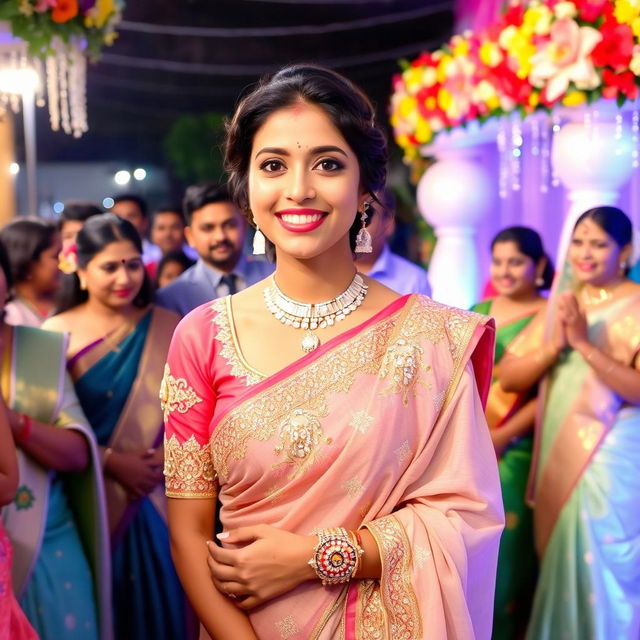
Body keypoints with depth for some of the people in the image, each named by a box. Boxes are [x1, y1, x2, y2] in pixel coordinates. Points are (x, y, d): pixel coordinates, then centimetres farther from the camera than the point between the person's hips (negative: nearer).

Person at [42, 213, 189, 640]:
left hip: (159, 498, 2)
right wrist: (112, 461, -14)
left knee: (161, 602, 8)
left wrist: (169, 453, -12)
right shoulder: (57, 334, -4)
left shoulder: (168, 327, 2)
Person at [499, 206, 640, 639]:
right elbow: (509, 377, 3)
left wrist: (585, 344, -22)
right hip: (556, 457, 5)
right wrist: (555, 345, -12)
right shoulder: (562, 303, 10)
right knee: (558, 566, 13)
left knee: (601, 572, 1)